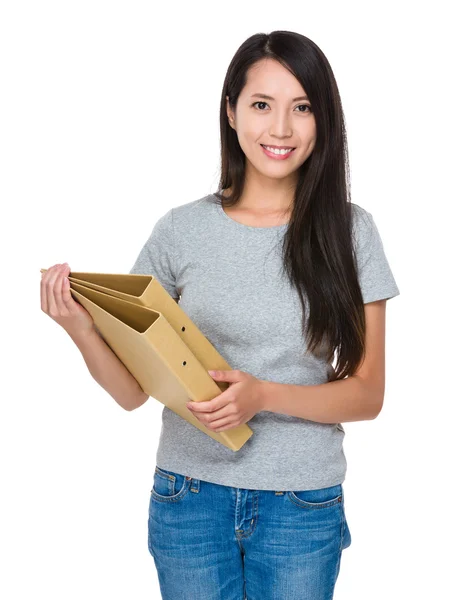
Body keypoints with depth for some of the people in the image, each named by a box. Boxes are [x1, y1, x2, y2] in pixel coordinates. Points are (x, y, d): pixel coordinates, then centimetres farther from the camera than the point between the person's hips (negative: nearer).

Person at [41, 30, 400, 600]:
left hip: (303, 507, 0)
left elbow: (367, 394, -4)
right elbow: (134, 390, 0)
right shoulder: (181, 230, -3)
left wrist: (265, 396, -20)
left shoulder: (348, 230, -5)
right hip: (191, 498, 1)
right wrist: (82, 330, -19)